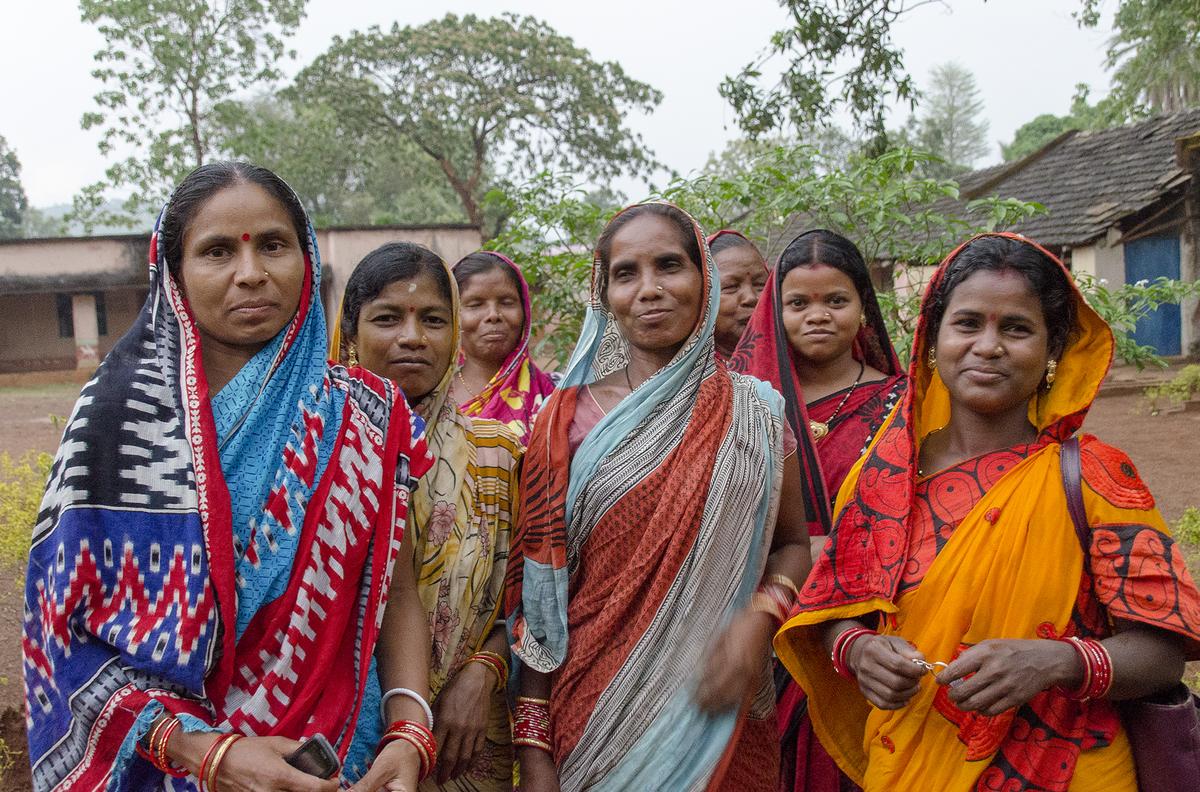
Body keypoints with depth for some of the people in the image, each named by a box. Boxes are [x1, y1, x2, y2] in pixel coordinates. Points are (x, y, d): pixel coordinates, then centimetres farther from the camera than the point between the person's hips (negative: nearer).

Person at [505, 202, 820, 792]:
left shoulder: (754, 410, -1)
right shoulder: (567, 417, -4)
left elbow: (793, 545, 7)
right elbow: (538, 589, -3)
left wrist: (760, 617, -13)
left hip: (721, 715, 1)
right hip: (591, 712, -1)